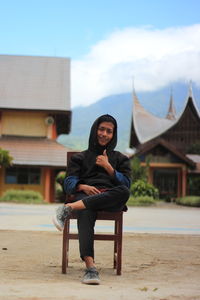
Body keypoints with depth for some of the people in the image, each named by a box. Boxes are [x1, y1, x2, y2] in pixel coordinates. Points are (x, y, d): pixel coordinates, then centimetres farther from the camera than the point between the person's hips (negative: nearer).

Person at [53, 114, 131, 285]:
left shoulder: (120, 159, 29)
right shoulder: (80, 158, 28)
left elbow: (126, 184, 12)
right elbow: (69, 184, 14)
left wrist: (108, 167, 0)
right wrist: (82, 187, -9)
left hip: (110, 200, 1)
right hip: (85, 196, -1)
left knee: (124, 192, -38)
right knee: (86, 214, -40)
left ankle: (69, 208, -42)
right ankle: (90, 267, -55)